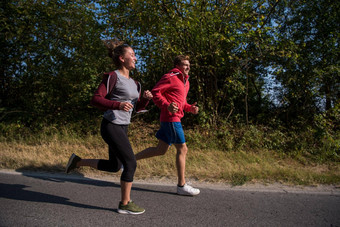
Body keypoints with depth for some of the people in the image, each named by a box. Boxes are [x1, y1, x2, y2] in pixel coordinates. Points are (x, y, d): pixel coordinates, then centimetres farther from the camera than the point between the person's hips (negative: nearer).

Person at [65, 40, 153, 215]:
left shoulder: (133, 83, 14)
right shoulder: (113, 77, -10)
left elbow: (139, 106, 19)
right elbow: (96, 99, -15)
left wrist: (146, 98, -2)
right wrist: (118, 105, -28)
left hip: (122, 128, 9)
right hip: (111, 126, -9)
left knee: (114, 166, 17)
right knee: (131, 164, -6)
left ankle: (78, 161, 31)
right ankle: (125, 204, 10)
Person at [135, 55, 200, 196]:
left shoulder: (185, 82, 21)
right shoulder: (170, 77, -8)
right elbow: (155, 92, -14)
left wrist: (191, 108, 8)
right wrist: (167, 106, -27)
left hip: (174, 119, 10)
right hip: (171, 119, -10)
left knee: (161, 150, 14)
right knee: (182, 149, -4)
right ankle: (182, 186, 7)